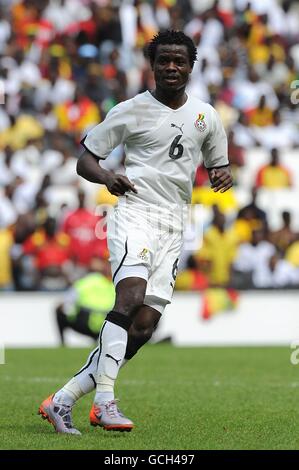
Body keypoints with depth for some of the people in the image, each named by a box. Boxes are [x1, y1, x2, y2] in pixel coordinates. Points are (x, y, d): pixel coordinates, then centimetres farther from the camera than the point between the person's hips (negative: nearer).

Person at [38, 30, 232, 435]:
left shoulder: (205, 116, 13)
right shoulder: (131, 110, 2)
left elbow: (218, 164, 25)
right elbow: (85, 160, 4)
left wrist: (222, 175, -1)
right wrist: (107, 177, -18)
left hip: (173, 227, 5)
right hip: (134, 211, -4)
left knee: (142, 329, -4)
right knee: (131, 296, -29)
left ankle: (63, 400, 3)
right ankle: (105, 401, -29)